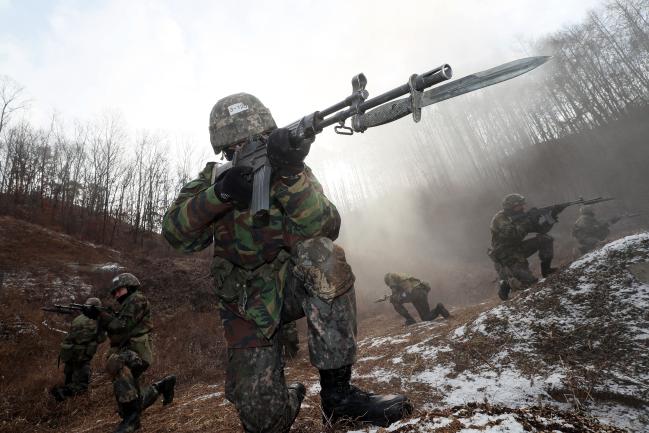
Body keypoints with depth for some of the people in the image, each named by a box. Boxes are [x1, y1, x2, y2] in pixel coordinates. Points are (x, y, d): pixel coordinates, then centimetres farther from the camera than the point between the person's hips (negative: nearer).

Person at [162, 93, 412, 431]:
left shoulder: (292, 171, -5)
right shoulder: (214, 179, 0)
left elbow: (326, 229, -23)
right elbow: (175, 233, -15)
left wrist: (290, 175, -37)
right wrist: (218, 194, -31)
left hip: (294, 285, 0)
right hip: (248, 305, 1)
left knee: (323, 255, -35)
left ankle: (337, 392, -21)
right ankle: (288, 399, 26)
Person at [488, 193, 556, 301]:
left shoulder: (520, 217, 3)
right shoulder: (499, 218, -20)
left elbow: (541, 229, 3)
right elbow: (513, 234, -33)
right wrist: (526, 221, -27)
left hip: (517, 249, 8)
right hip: (505, 258, -7)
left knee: (546, 238, -2)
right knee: (529, 282, -15)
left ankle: (546, 269, 9)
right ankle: (505, 284, 12)